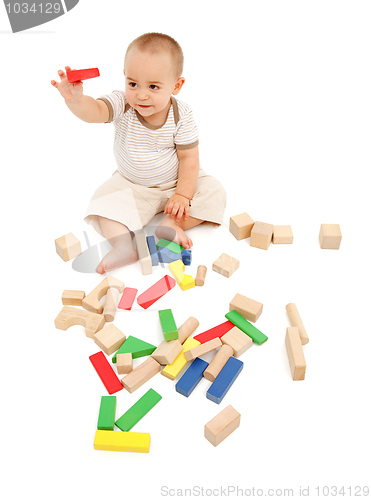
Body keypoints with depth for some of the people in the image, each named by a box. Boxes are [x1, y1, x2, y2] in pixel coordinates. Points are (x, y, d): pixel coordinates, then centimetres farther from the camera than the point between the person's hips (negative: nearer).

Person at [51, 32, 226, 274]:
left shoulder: (182, 116, -20)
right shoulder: (122, 104, -20)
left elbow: (188, 158, -15)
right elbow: (94, 111, -40)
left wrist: (183, 195, -21)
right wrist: (76, 100, -63)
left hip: (177, 181, 0)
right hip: (131, 185, 1)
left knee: (213, 192, -18)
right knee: (105, 201, -22)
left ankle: (172, 224, -23)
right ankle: (123, 245, -29)